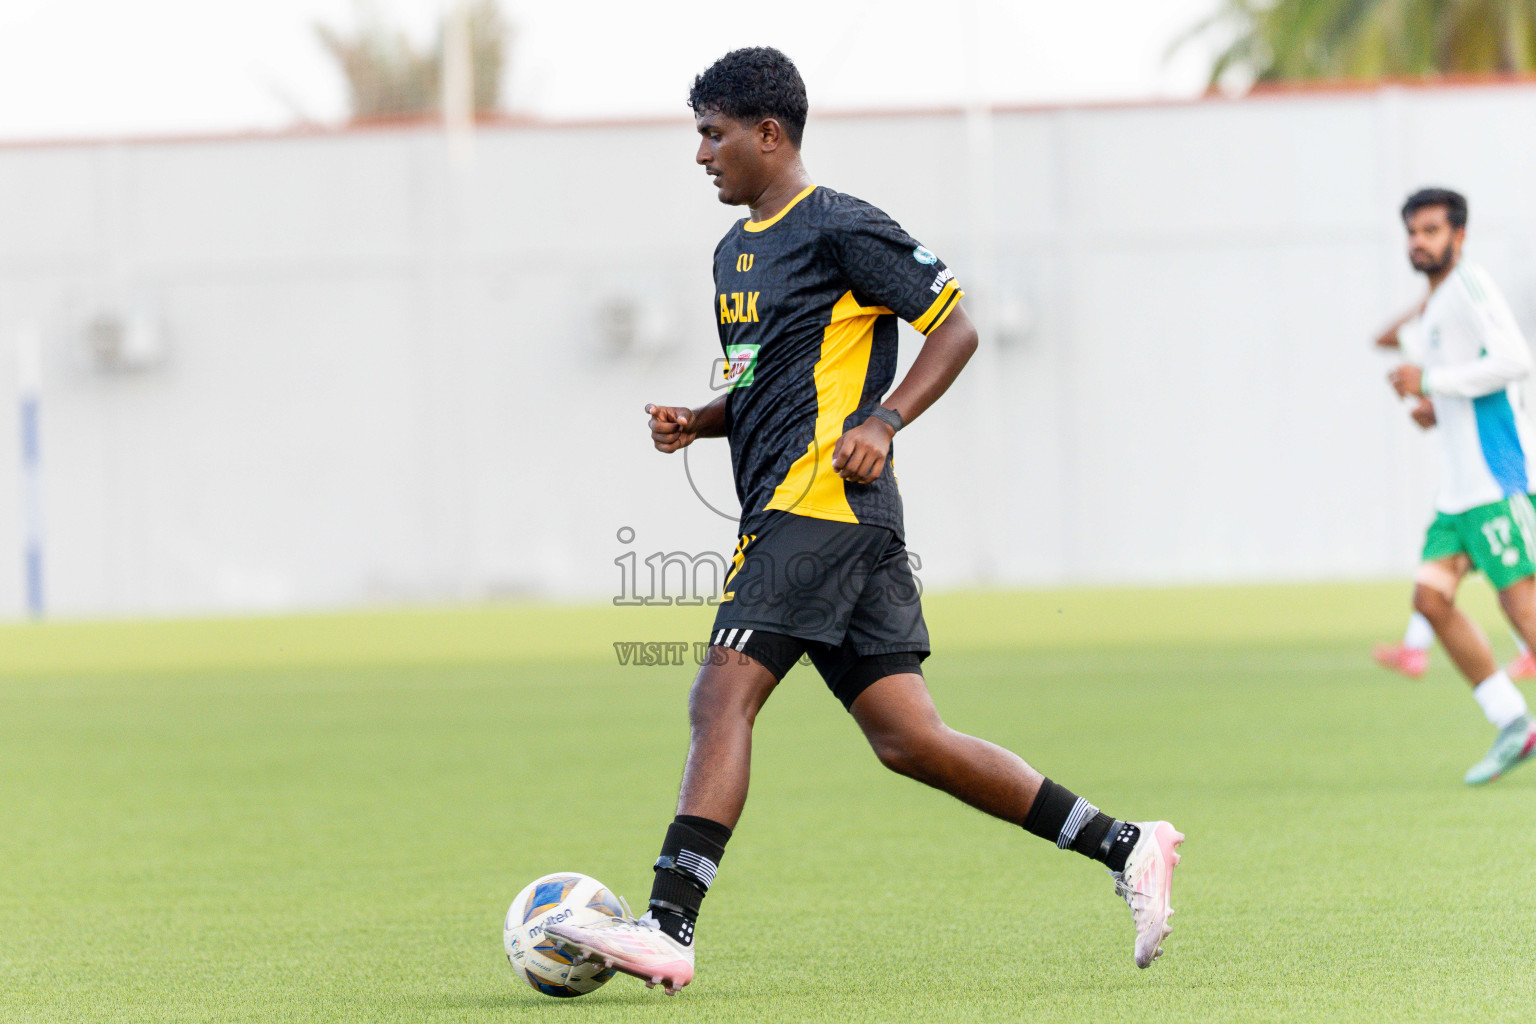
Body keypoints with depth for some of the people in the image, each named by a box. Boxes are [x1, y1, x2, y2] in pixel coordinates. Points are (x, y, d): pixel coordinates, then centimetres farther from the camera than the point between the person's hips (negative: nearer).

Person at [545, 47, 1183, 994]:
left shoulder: (841, 230, -5)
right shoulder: (736, 250, 22)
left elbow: (956, 327, -5)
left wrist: (885, 421, -17)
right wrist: (696, 423, 12)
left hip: (824, 501, -9)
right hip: (784, 513, 9)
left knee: (722, 696, -17)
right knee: (907, 739, 3)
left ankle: (670, 927, -22)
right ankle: (1124, 847, 7)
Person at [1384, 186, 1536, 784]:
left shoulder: (1470, 286, -8)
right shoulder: (1435, 307, 20)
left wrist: (1433, 382, -15)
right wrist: (1438, 408, 14)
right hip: (1461, 485, 10)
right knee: (1431, 596, 1)